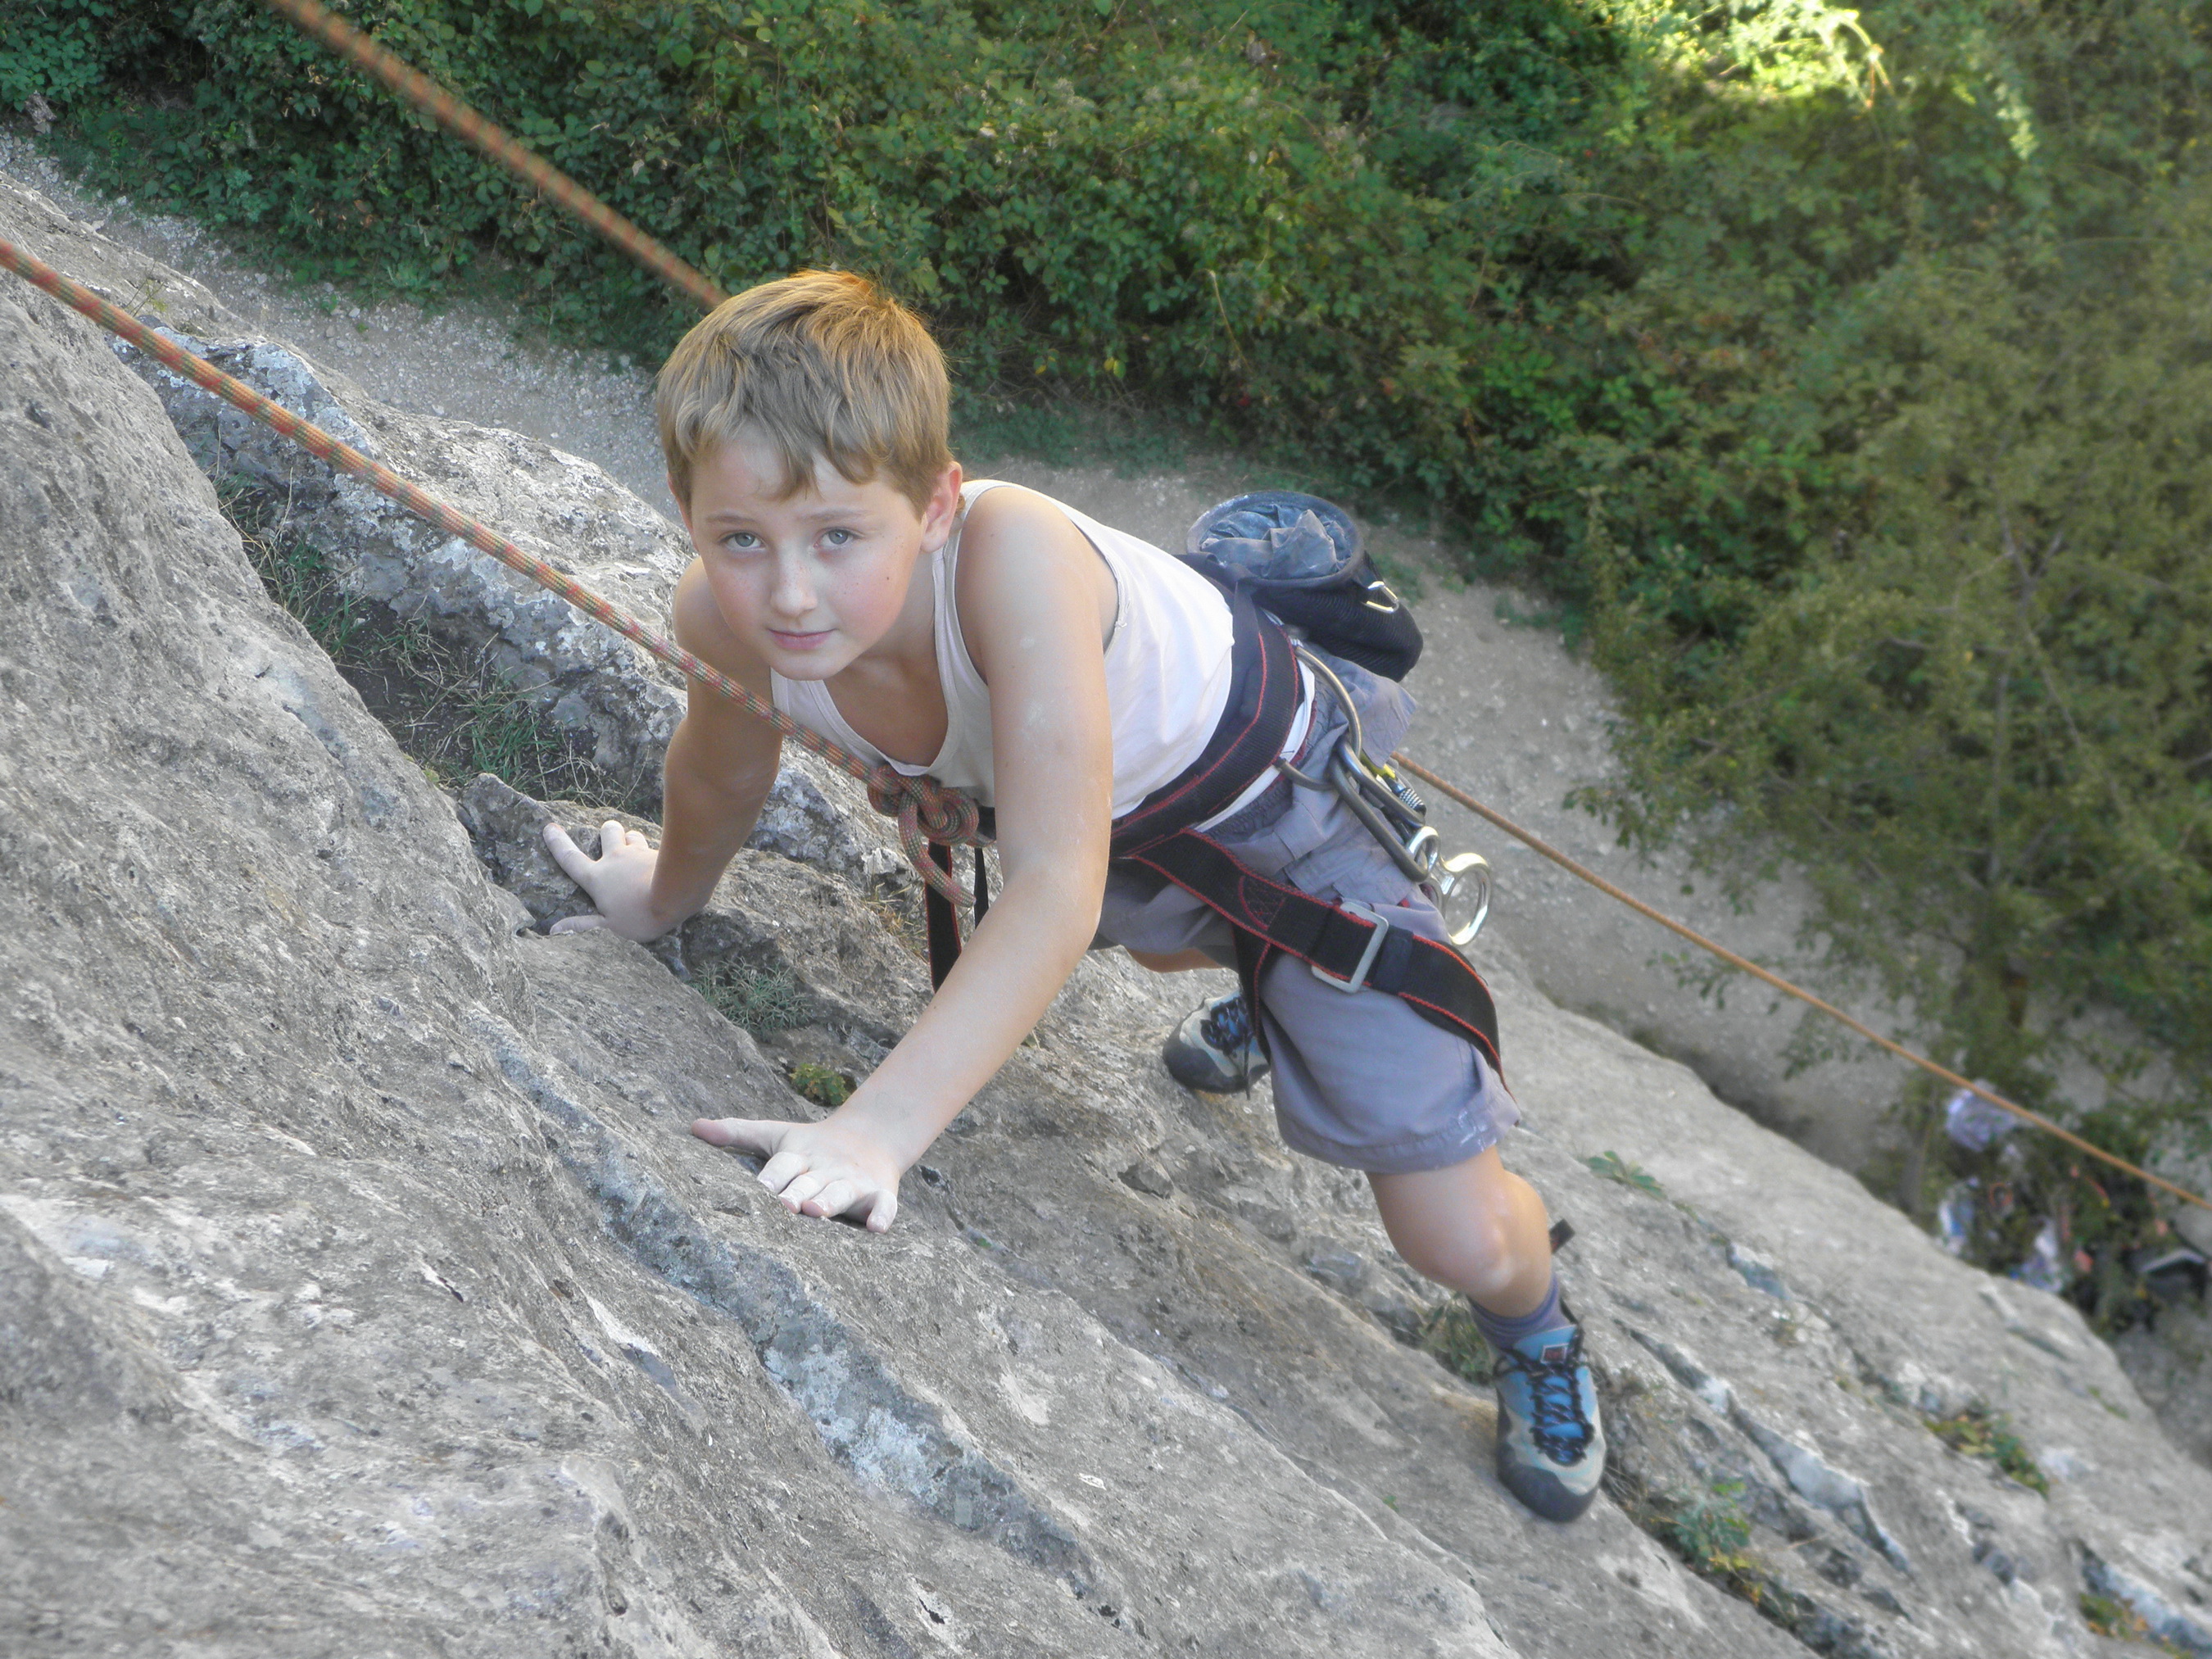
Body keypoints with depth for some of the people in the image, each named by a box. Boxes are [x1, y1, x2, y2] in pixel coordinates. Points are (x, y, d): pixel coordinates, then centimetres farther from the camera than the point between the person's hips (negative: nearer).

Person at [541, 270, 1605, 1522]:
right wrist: (669, 896, 17)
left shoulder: (1010, 554, -45)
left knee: (1458, 1239, -3)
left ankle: (1536, 1327, 32)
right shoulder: (727, 614, -27)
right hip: (1120, 809, 6)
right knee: (1165, 938, 40)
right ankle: (1265, 1001, 75)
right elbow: (722, 769, -2)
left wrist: (880, 1127, -59)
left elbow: (1058, 892, -50)